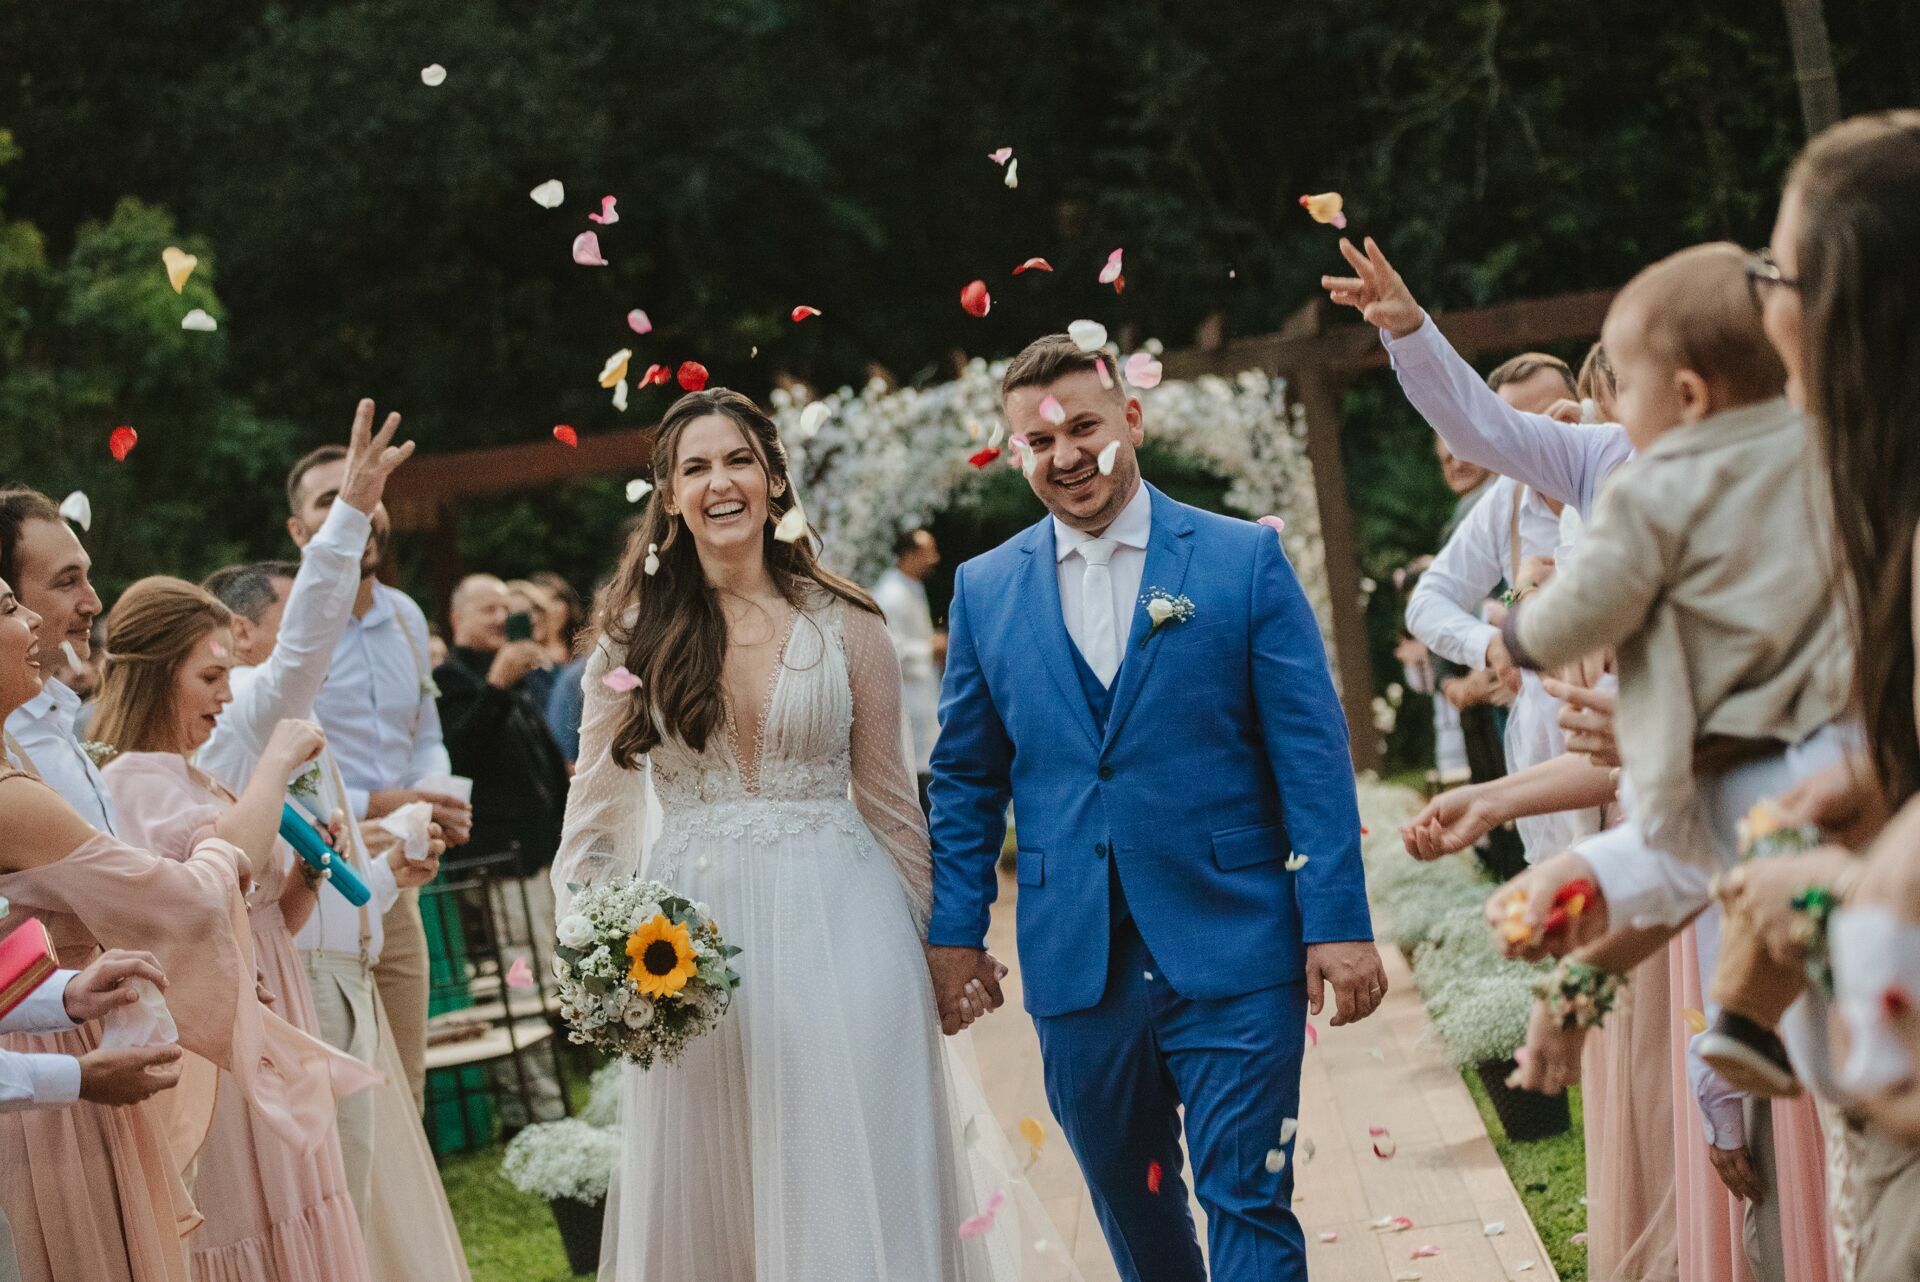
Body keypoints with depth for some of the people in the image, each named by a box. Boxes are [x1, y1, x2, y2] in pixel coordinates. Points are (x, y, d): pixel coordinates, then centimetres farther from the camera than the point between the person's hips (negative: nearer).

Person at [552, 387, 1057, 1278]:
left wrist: (950, 943, 11)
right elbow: (597, 809, 7)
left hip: (837, 927, -1)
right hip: (696, 935, 1)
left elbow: (890, 800, 9)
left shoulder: (845, 626, 2)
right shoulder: (635, 634, 4)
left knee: (856, 1193, 0)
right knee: (706, 1198, 6)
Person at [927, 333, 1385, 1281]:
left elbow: (1313, 753, -3)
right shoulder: (985, 589, 8)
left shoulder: (1247, 560, -1)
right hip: (1074, 962, 3)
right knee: (1129, 1203, 15)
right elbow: (966, 778, 12)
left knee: (1247, 1202, -4)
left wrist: (1338, 921, -9)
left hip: (1230, 952, -3)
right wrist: (954, 933, 6)